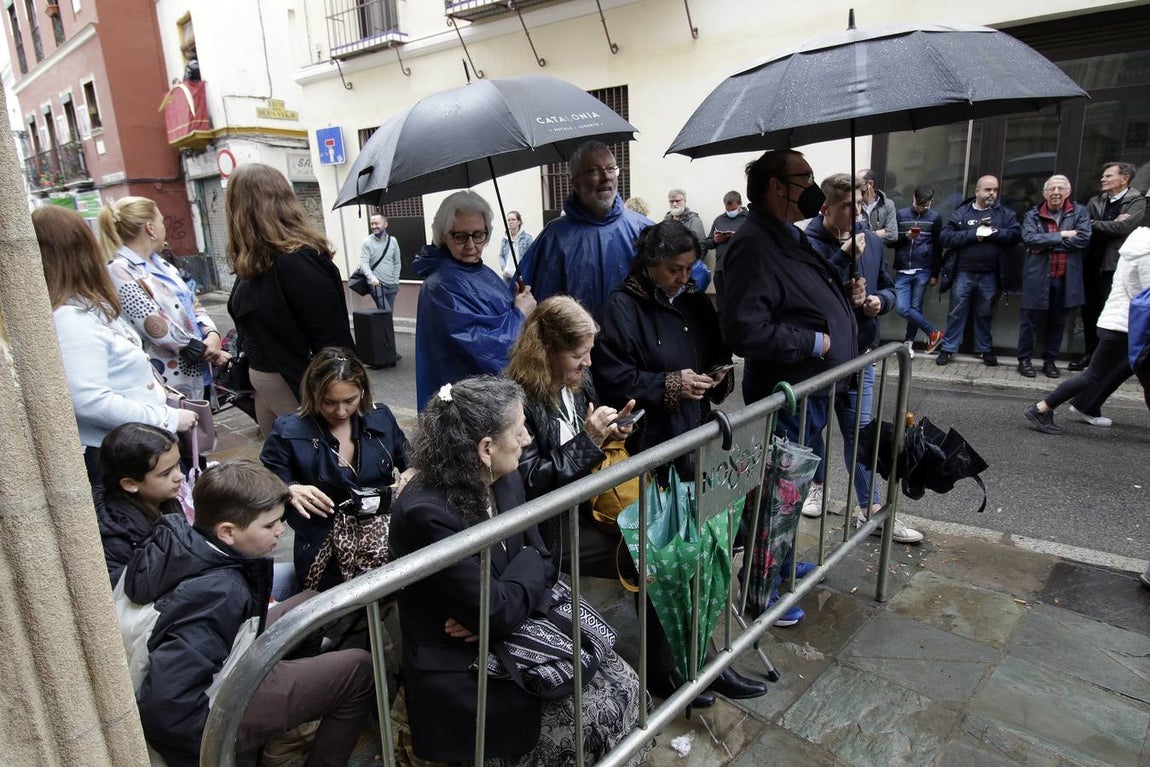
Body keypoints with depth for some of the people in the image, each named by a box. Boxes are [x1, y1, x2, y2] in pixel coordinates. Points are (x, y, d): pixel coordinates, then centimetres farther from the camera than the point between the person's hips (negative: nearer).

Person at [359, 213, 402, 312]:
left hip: (391, 285, 4)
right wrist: (372, 278, -30)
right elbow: (363, 263, -13)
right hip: (376, 285, -4)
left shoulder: (393, 241, 4)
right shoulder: (367, 242, -7)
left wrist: (396, 281, 7)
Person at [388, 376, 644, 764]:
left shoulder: (505, 482, -3)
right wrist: (527, 562, -8)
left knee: (623, 682, 0)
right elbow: (498, 613, -26)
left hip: (511, 642, 8)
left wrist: (498, 608, -16)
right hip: (460, 677, -7)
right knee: (598, 719, -11)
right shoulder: (425, 514, -28)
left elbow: (542, 563, 3)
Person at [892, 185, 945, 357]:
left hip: (923, 271, -1)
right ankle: (933, 333, 9)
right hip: (902, 271, 1)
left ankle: (908, 343, 16)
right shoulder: (901, 214, 6)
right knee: (901, 308, -8)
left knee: (915, 308, 0)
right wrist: (905, 236, -12)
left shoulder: (935, 218, 5)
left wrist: (935, 274, 5)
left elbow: (938, 248, 7)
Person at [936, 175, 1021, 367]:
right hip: (963, 273, -1)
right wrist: (974, 234, -15)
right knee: (956, 313, 6)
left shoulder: (1005, 213, 6)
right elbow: (946, 237, -9)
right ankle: (948, 349, 14)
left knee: (984, 314, 14)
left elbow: (1015, 234, -6)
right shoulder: (961, 212, 2)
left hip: (989, 275, 2)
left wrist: (992, 232, -15)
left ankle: (985, 349, 25)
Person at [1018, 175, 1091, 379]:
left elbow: (1083, 239, -9)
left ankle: (1050, 361, 21)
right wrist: (1061, 235, -15)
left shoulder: (1079, 213, 5)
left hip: (1065, 278, 2)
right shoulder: (1033, 215, 2)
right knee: (1030, 320, 3)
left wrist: (1047, 244, -12)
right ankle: (1024, 360, 13)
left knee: (1058, 322, 11)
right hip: (1038, 277, -2)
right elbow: (1028, 238, -14)